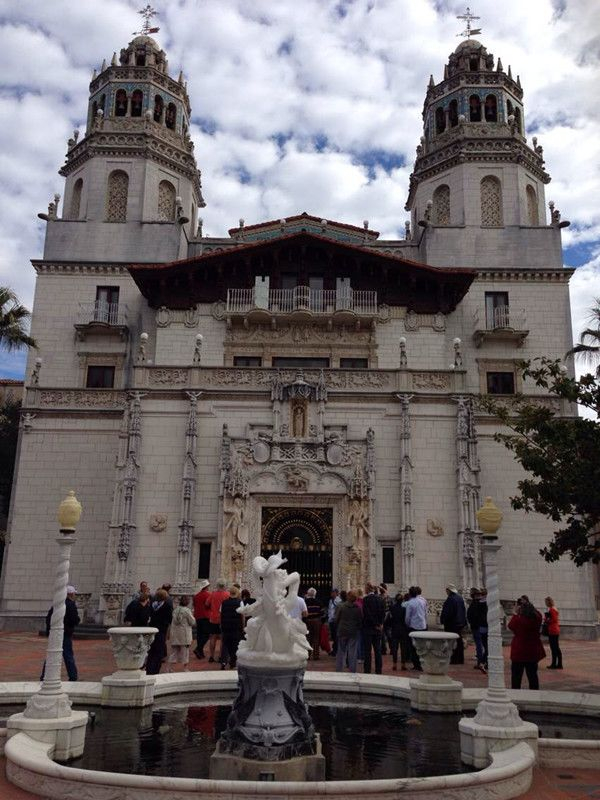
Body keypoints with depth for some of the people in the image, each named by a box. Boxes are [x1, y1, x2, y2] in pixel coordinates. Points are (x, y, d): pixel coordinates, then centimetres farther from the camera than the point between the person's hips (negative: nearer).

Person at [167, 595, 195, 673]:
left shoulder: (175, 609, 3)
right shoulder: (187, 610, -14)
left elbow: (173, 620, 10)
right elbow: (192, 622, -9)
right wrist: (192, 616, 9)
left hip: (174, 633, 5)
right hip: (184, 634, -5)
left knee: (174, 650, 12)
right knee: (185, 650, 6)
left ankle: (168, 666, 8)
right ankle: (185, 668, 12)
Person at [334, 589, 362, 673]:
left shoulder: (340, 606, -8)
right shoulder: (358, 608, -6)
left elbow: (336, 619, -3)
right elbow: (360, 621, -1)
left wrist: (337, 629, 11)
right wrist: (359, 629, 15)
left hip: (342, 631, 0)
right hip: (354, 632, 0)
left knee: (341, 652, 9)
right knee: (353, 653, 6)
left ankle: (339, 670, 10)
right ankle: (352, 671, 8)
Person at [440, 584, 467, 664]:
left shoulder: (450, 599, -18)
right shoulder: (460, 598, 9)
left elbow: (446, 612, -20)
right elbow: (464, 611, 15)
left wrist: (442, 620, -7)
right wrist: (464, 622, 20)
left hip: (451, 624, -9)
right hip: (460, 623, 9)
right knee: (459, 641, 13)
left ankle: (454, 659, -3)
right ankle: (460, 659, 18)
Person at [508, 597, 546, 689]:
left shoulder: (519, 619, -21)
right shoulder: (537, 616, -5)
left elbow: (510, 626, -5)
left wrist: (515, 613, -2)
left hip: (519, 650, -5)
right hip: (533, 650, 5)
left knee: (516, 675, 6)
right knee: (532, 674, 15)